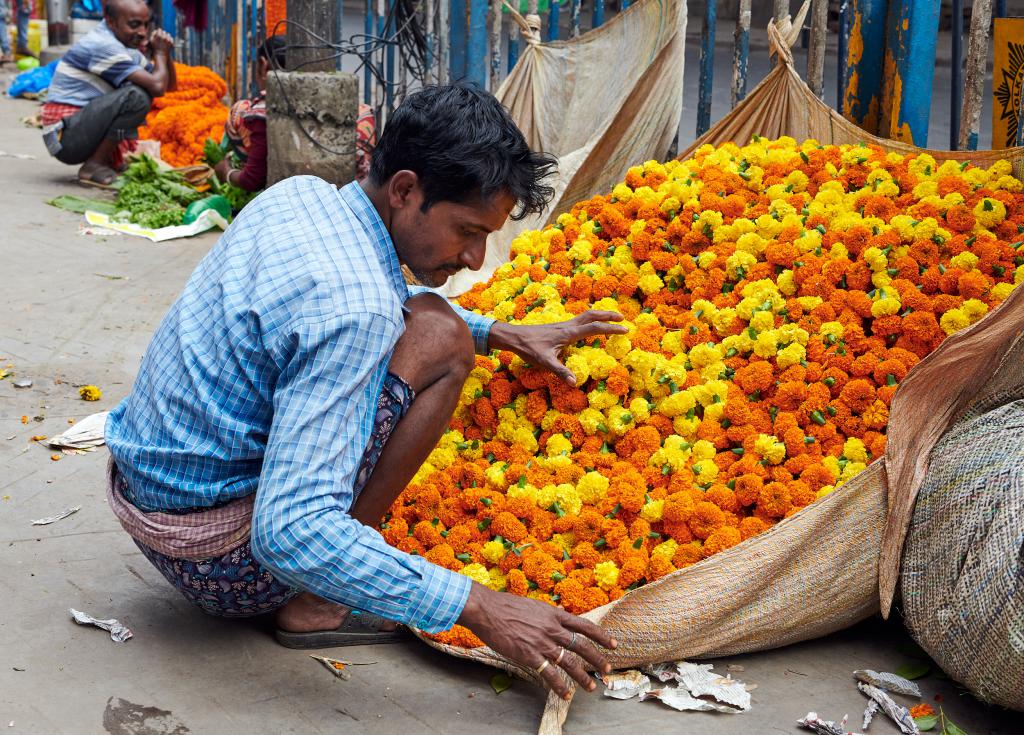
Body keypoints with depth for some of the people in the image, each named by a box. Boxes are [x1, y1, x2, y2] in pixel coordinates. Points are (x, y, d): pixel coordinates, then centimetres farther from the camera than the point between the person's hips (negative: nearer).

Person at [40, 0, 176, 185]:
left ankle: (113, 160, 6)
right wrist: (160, 53, -5)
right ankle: (93, 166, -14)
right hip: (65, 136, -10)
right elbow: (157, 87, -24)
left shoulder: (128, 49, 12)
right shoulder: (102, 45, -18)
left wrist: (165, 54, -1)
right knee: (136, 96, -24)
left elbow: (169, 85, 17)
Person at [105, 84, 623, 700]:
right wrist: (474, 606, -33)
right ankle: (316, 603, -8)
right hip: (213, 559, -9)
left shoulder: (301, 195, 1)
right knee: (440, 337, -12)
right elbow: (289, 531, -33)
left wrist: (502, 334, 20)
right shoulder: (351, 306, -27)